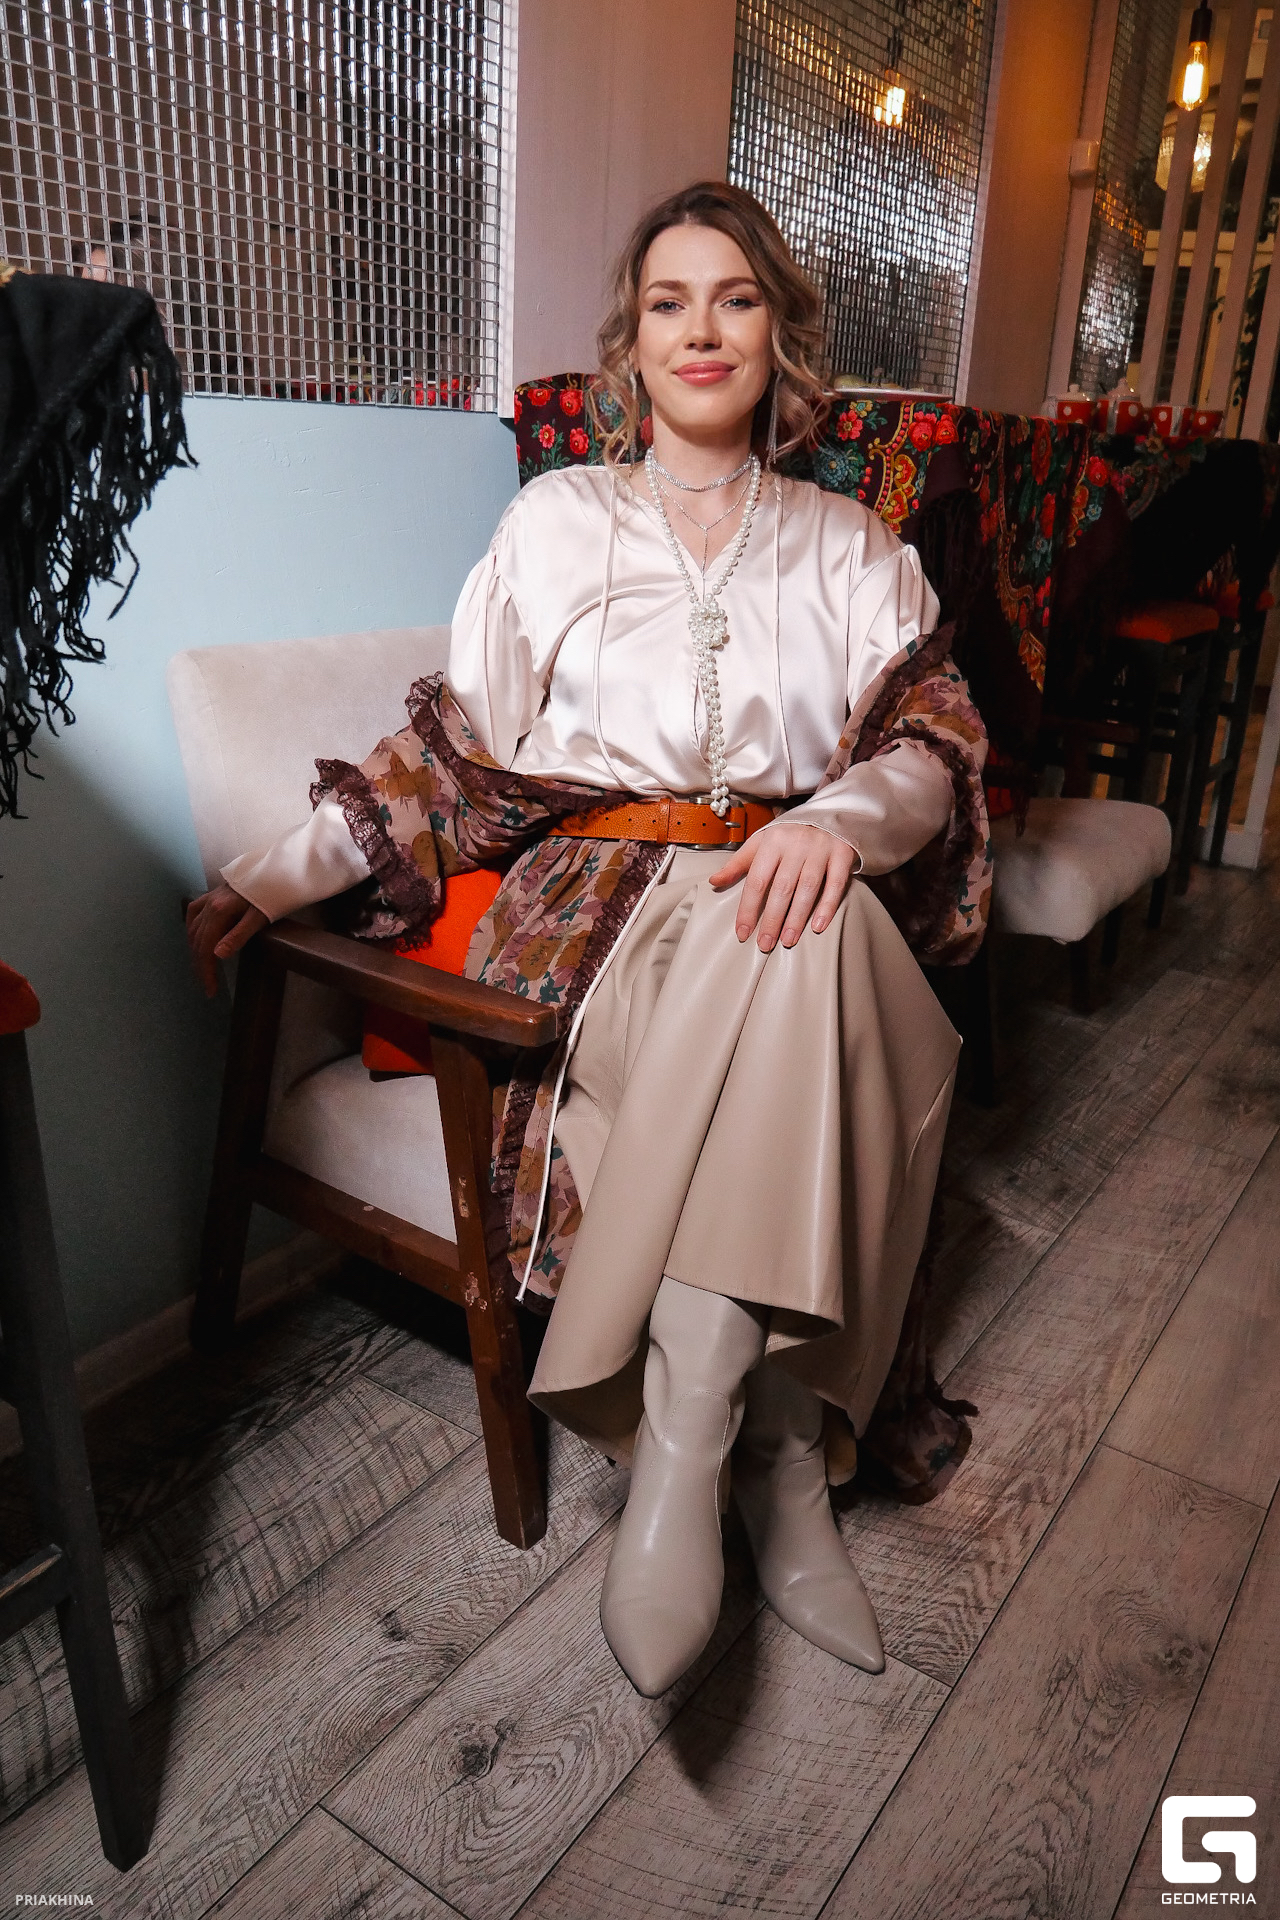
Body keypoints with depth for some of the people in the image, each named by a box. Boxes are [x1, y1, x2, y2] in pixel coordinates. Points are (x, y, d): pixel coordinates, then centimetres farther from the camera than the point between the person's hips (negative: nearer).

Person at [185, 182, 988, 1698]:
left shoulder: (848, 546, 17)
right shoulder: (557, 520, 14)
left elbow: (933, 737, 5)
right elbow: (455, 747, 10)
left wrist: (840, 816, -19)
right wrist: (271, 879, 2)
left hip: (791, 898, 2)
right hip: (597, 905, -1)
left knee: (805, 926, -35)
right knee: (785, 949, -35)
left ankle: (681, 1448, -29)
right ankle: (782, 1470, -28)